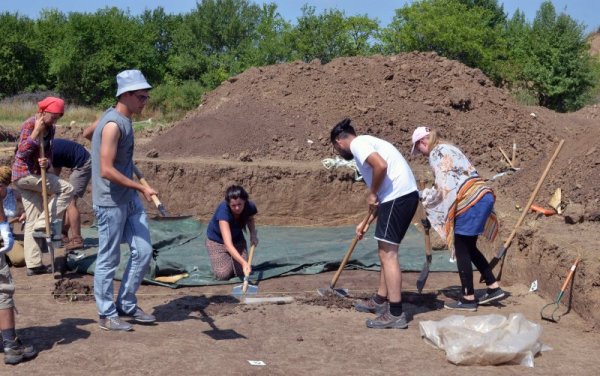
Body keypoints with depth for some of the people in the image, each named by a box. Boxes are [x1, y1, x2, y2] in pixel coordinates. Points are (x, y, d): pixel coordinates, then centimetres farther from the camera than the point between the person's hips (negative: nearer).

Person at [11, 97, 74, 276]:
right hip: (25, 172, -8)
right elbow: (22, 152, -20)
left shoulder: (50, 129, 9)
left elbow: (49, 153, 9)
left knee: (32, 221, 7)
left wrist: (46, 162, -15)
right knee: (66, 189, -9)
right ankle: (42, 225, -7)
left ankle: (33, 264, 10)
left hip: (33, 173, 8)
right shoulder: (29, 124, -14)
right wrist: (36, 132, -24)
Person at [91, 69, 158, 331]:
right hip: (110, 203, -9)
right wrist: (141, 188, -21)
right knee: (109, 260, 3)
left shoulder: (124, 120, 9)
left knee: (143, 252, 9)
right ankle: (107, 315, 16)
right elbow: (106, 170, -24)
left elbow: (88, 132, 27)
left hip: (129, 199, 9)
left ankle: (126, 305, 23)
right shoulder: (113, 124, -19)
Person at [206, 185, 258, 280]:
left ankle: (232, 261, 19)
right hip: (217, 240, -4)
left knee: (242, 272, -14)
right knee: (223, 274, -19)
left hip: (237, 238, 4)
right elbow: (228, 244, -48)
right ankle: (218, 259, 14)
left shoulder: (250, 207, -24)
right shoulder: (223, 211, -39)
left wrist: (253, 234, -14)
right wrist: (243, 262, -60)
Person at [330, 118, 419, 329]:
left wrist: (372, 194, -8)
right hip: (405, 195, 10)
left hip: (398, 196, -10)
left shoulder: (357, 144, -3)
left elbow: (381, 166, -23)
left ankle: (396, 314, -6)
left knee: (388, 254, -7)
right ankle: (381, 300, 32)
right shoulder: (366, 143, 26)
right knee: (386, 251, 20)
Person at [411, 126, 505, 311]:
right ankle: (494, 287, 21)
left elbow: (444, 186, -13)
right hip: (483, 197, 10)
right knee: (469, 247, 18)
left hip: (471, 200, -10)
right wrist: (432, 194, 13)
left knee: (461, 248, -1)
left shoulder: (436, 153, -6)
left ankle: (468, 299, 4)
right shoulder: (448, 148, 23)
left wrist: (427, 197, 4)